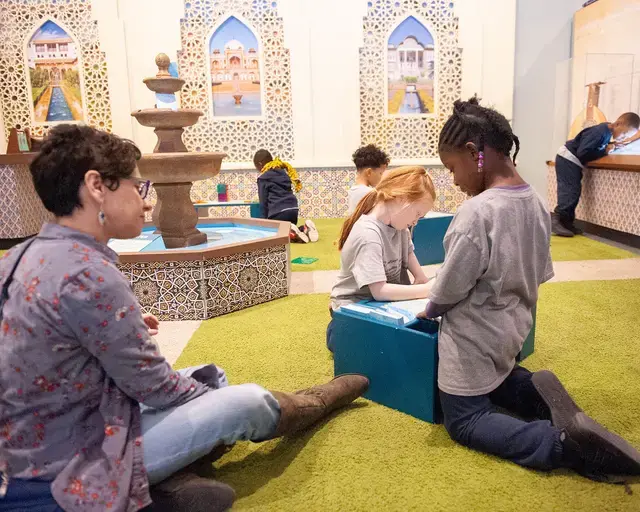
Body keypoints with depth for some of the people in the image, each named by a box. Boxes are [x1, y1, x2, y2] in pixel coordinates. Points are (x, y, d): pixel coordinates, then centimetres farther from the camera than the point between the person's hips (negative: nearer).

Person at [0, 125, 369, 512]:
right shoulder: (89, 274, -28)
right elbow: (154, 385, -19)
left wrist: (126, 326, 4)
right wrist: (213, 396, 0)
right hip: (67, 462, -9)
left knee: (211, 376, 15)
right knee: (248, 403, -3)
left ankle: (167, 478, 3)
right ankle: (308, 404, 26)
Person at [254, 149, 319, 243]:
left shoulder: (263, 178, -1)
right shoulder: (283, 172, 18)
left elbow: (263, 202, -1)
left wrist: (265, 219, 8)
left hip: (278, 212, -7)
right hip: (293, 208, 7)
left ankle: (292, 234, -22)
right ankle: (305, 228, -4)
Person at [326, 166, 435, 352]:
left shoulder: (396, 222, -5)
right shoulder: (368, 235, -29)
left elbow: (407, 252, 12)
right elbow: (380, 291, -33)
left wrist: (421, 278, -6)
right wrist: (427, 289, -27)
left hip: (385, 302, 8)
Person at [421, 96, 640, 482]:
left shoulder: (477, 211, -28)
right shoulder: (537, 203, -2)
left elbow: (451, 286, -20)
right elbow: (539, 274, 7)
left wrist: (429, 310, 0)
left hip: (473, 337, -8)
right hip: (511, 329, 8)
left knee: (464, 421, 8)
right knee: (495, 381, 34)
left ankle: (562, 442, -10)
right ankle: (535, 393, 3)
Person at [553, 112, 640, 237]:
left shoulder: (607, 131, 4)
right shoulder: (600, 132, -23)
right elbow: (583, 153, -28)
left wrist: (610, 146, -5)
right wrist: (605, 151, -19)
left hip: (570, 161, 9)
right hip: (568, 160, -9)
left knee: (572, 192, 8)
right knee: (571, 191, -13)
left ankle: (566, 222, 9)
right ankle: (555, 221, -15)